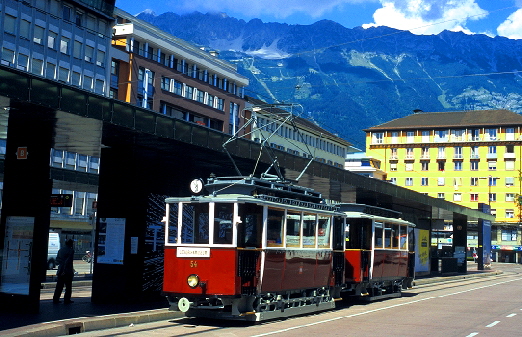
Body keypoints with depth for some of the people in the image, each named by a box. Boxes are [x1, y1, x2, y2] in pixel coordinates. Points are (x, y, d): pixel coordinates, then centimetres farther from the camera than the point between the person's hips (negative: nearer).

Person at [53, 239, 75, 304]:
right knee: (68, 287, 5)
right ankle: (67, 300, 7)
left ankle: (55, 299, 12)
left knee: (59, 286, 12)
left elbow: (57, 260, 12)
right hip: (68, 272, -6)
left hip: (60, 271, 6)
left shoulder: (61, 250, 10)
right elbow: (68, 261, -19)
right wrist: (65, 270, -17)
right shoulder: (71, 250, -12)